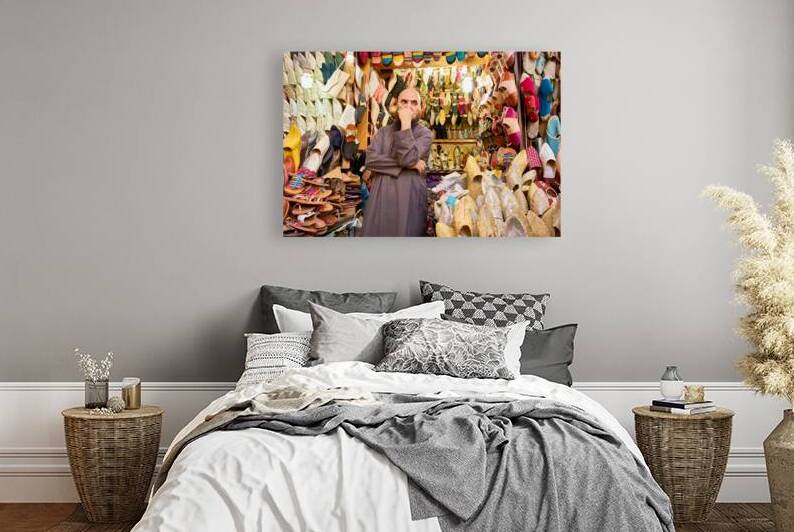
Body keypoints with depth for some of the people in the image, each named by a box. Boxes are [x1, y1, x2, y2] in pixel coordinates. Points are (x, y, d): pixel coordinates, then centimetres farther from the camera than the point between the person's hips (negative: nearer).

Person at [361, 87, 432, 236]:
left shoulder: (425, 133, 4)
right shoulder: (383, 132, 12)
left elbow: (408, 158, -14)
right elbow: (370, 160, -4)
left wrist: (405, 124, -8)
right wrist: (407, 165, -10)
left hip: (410, 197, -2)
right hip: (380, 196, 2)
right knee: (375, 233, 1)